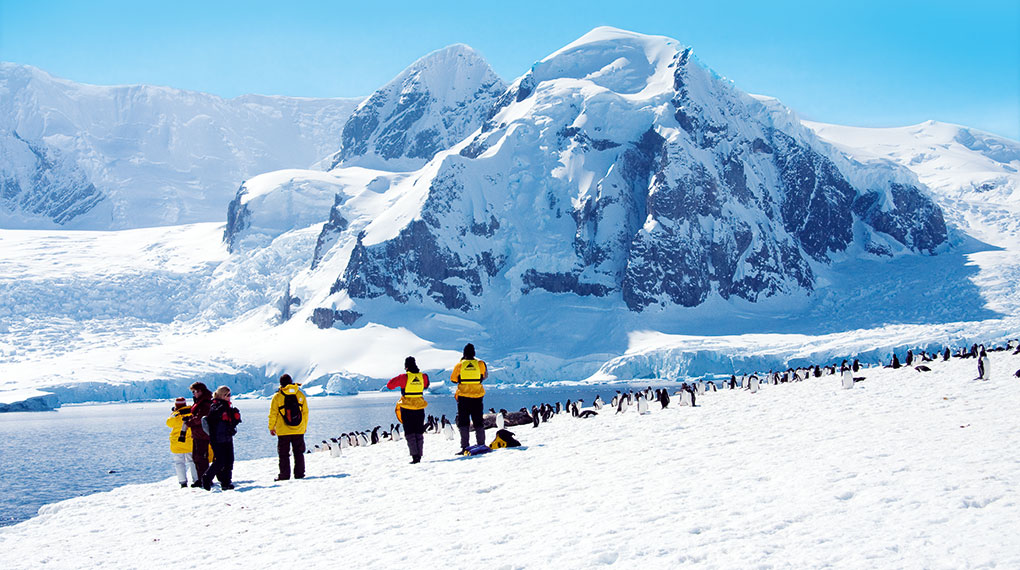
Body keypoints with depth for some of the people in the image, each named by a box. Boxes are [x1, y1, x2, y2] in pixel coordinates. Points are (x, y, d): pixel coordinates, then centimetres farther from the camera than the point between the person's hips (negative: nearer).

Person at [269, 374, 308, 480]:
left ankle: (284, 475, 2)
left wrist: (271, 427, 10)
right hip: (299, 430, 2)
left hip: (283, 431, -2)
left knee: (283, 454, 5)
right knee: (299, 452, 11)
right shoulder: (300, 395, 1)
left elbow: (273, 414, -3)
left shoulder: (277, 397, -7)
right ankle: (299, 474, 11)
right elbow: (305, 412, 7)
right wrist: (305, 426, 19)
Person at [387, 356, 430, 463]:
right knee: (419, 433, 12)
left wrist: (397, 380, 8)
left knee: (410, 433, 1)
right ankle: (419, 455, 10)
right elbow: (426, 386, 20)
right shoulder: (423, 376, -2)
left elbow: (390, 385, -8)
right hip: (420, 408, 3)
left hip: (407, 409, -3)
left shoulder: (404, 377, -14)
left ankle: (415, 456, -10)